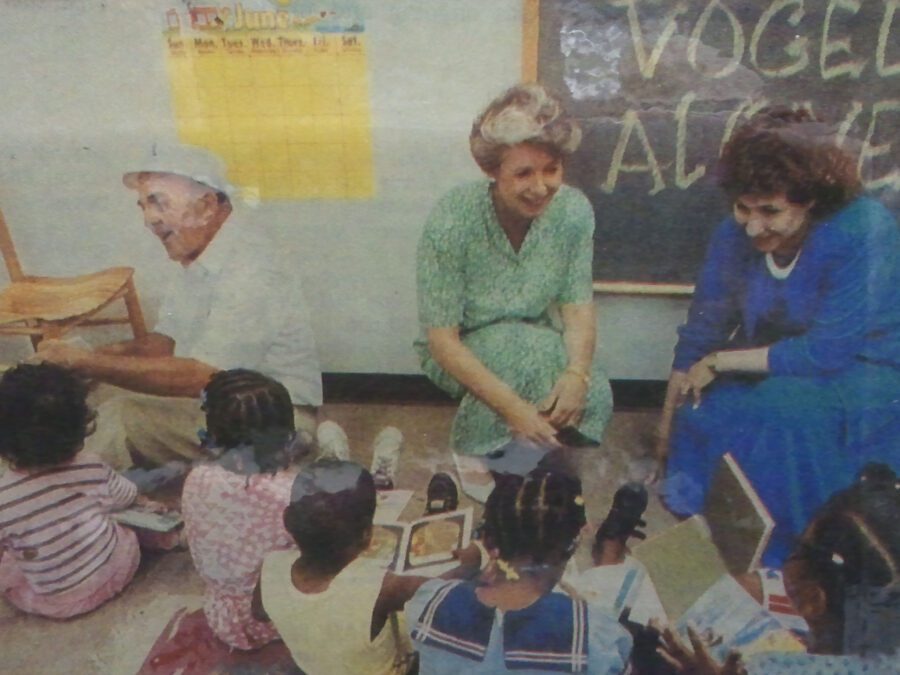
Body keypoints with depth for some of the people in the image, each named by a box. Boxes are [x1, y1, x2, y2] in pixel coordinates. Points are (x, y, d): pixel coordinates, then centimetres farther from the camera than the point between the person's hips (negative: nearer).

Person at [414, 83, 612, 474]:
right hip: (462, 353, -3)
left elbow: (578, 308, -10)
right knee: (525, 346, -34)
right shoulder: (452, 222, -26)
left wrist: (577, 372, -31)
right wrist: (511, 405, -36)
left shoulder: (574, 212, -14)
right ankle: (475, 458, -9)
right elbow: (441, 339, -24)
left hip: (538, 348, 4)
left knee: (592, 393, -25)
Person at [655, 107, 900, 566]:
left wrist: (722, 362, -18)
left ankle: (783, 555, -9)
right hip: (777, 378, 5)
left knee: (778, 411, -32)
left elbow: (828, 352, -26)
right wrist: (668, 429, 2)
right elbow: (699, 336, -3)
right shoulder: (735, 236, -10)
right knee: (702, 416, -21)